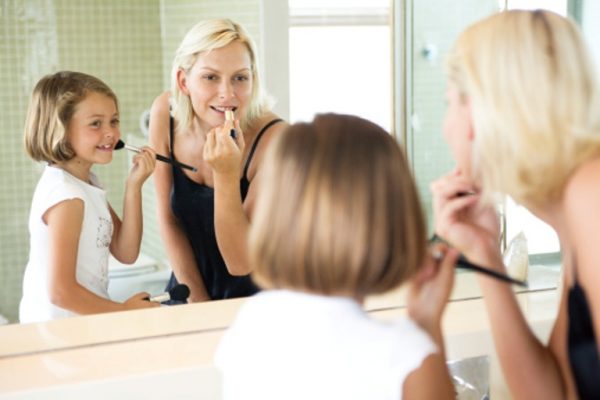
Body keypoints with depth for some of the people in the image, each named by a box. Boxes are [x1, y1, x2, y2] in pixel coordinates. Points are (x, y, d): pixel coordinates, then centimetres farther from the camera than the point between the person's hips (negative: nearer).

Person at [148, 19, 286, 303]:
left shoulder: (272, 138, -22)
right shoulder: (165, 113, -12)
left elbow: (240, 264, -20)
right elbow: (168, 219, -1)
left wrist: (226, 175, -31)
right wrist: (197, 300, -4)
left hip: (255, 301, -3)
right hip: (189, 292, 4)